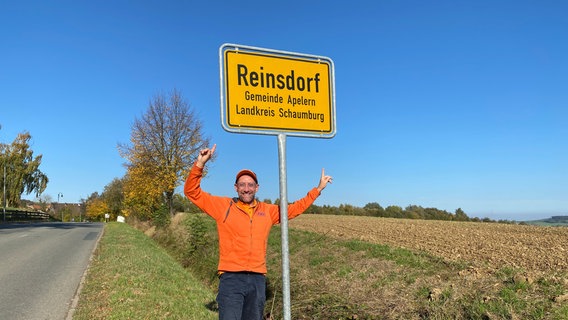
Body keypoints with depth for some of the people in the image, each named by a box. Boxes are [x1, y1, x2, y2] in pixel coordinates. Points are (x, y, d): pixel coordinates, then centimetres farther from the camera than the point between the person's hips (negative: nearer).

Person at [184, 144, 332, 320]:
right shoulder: (224, 206, 4)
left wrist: (318, 189, 26)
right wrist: (200, 164, -12)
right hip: (231, 279, -4)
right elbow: (192, 192, 2)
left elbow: (294, 208, 25)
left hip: (258, 279, 4)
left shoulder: (267, 211, 12)